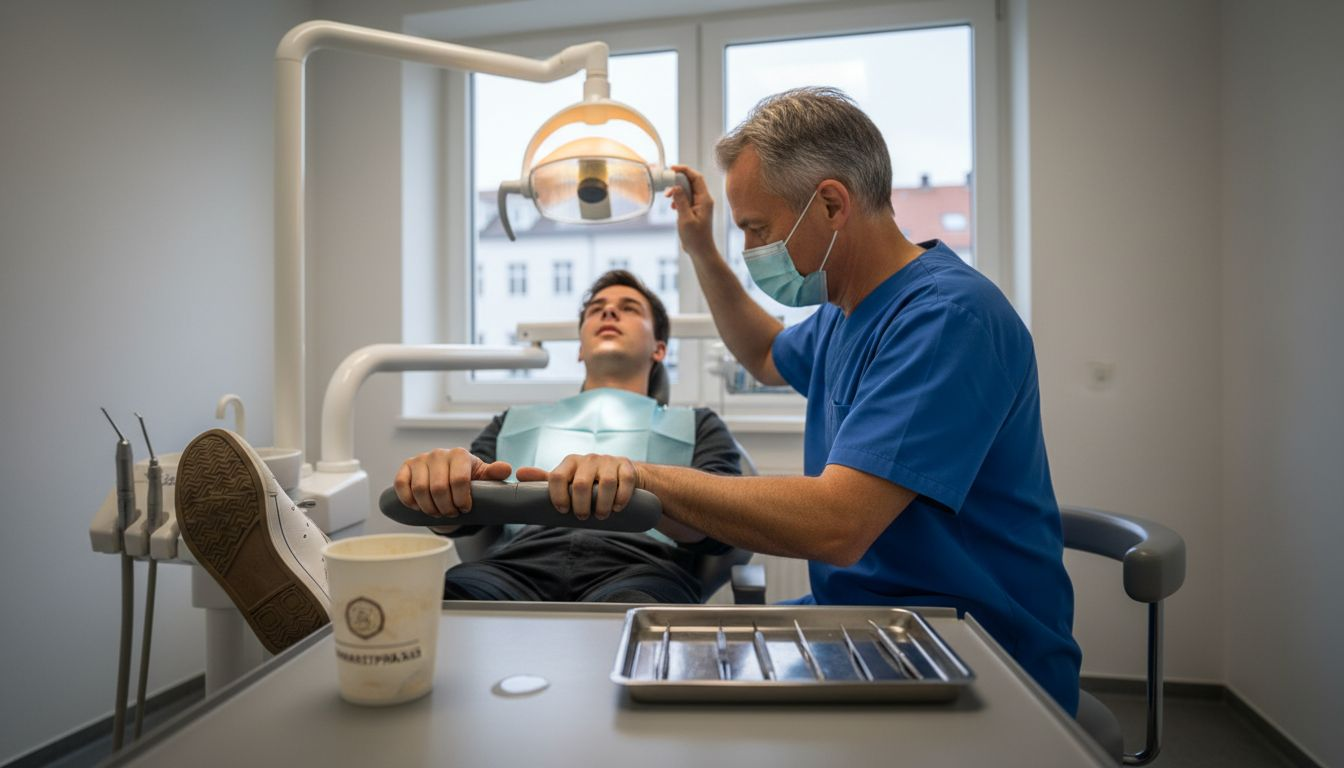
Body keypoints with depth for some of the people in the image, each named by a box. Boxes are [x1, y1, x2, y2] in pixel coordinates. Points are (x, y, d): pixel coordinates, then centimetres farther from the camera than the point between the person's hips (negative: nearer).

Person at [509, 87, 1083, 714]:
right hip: (854, 619, 8)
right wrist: (702, 252, 20)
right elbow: (770, 358, 28)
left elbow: (835, 525, -33)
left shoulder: (947, 315, -24)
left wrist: (641, 476, -32)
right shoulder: (845, 311, 7)